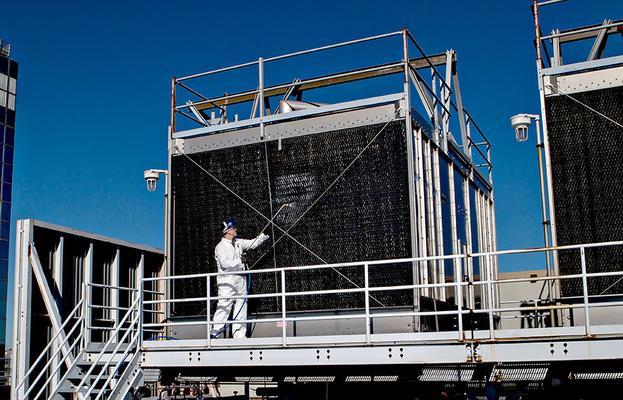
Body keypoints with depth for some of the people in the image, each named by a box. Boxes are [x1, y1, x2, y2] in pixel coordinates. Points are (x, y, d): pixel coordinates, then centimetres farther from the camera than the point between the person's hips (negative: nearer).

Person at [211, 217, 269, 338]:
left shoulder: (238, 243, 12)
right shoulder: (220, 247, -9)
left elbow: (253, 243, 19)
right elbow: (225, 264, -19)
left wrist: (265, 234, 13)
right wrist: (240, 261, -13)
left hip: (240, 279, 7)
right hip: (227, 280, -7)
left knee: (241, 307, 8)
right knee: (224, 308, -10)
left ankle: (239, 335, 13)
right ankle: (214, 333, -4)